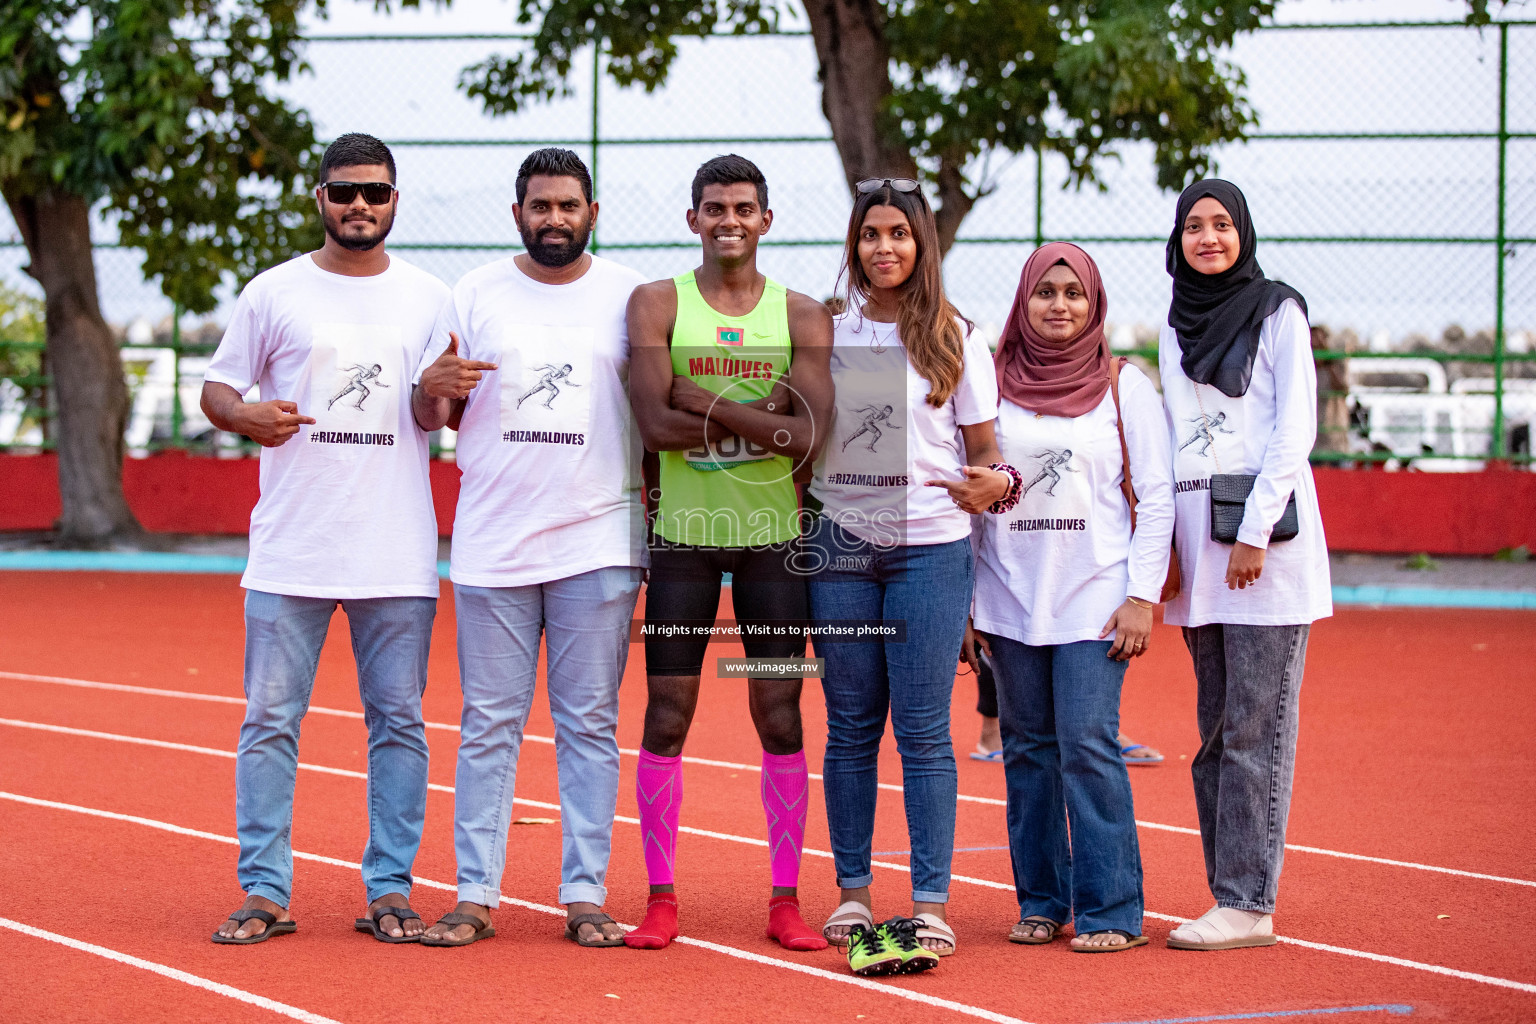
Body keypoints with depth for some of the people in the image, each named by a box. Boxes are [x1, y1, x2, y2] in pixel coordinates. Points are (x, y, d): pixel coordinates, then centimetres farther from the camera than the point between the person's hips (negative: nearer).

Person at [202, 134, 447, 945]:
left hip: (398, 555, 1)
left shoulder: (431, 299, 9)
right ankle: (264, 892, 6)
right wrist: (248, 415, -13)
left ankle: (390, 891, 11)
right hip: (290, 552, -1)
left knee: (399, 720, 3)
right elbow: (216, 386, 9)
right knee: (270, 719, -1)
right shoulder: (274, 293, 5)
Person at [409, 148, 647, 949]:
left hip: (598, 543, 0)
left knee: (590, 724, 3)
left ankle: (586, 894, 8)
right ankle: (476, 895, 6)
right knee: (488, 725, 2)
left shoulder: (629, 295, 6)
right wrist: (433, 389, -14)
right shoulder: (477, 293, 7)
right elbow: (432, 417, 9)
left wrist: (654, 521, -3)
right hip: (492, 544, 0)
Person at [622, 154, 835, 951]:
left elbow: (807, 436, -10)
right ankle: (660, 899, 7)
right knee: (666, 714, 0)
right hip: (683, 534, -1)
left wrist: (703, 399, -15)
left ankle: (786, 900, 9)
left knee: (780, 713, 2)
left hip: (773, 536, 1)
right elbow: (656, 426, -12)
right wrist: (762, 415, -14)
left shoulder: (803, 317, 4)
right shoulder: (657, 304, 1)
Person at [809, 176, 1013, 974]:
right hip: (840, 548, 2)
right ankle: (853, 897, 12)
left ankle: (929, 907, -4)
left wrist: (996, 482, -15)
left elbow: (983, 449, 6)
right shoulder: (825, 334, 9)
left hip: (930, 548, -2)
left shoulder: (955, 338, 5)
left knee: (923, 728, -5)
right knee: (850, 727, 4)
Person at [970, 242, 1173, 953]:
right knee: (1028, 750, 5)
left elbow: (1156, 497, 1)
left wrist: (1143, 595, -7)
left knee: (1088, 746, -11)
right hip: (1010, 597, 3)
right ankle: (1041, 901, 13)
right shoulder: (996, 385, 8)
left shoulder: (1125, 387, 2)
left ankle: (1110, 910, -7)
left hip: (1095, 600, -3)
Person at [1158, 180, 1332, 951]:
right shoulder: (1176, 325, 16)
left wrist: (1255, 531, -15)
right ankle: (1232, 895, 9)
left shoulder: (1277, 313, -1)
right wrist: (1163, 541, 9)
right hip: (1196, 539, 6)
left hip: (1267, 534, -6)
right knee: (1216, 729, 6)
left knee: (1255, 727, -8)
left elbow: (1295, 431, -7)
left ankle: (1247, 903, -7)